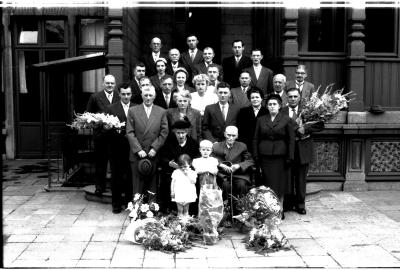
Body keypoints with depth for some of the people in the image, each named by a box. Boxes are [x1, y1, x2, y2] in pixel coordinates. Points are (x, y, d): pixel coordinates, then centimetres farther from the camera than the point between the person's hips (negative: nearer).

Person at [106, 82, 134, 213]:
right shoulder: (112, 108, 3)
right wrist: (115, 130, -19)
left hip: (132, 148, 1)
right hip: (117, 149, 0)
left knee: (131, 176, 7)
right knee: (116, 177, 7)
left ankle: (129, 201, 22)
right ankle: (116, 203, 19)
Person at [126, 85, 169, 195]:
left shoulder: (161, 112, 8)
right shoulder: (133, 111, 5)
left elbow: (164, 132, 4)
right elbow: (129, 132, 0)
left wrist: (155, 148, -6)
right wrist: (138, 150, -9)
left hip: (153, 154, 1)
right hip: (137, 155, 0)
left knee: (152, 185, 3)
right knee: (137, 186, 3)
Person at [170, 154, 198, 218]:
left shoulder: (192, 173, 0)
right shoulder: (176, 172, 1)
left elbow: (194, 181, -11)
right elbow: (173, 182, 5)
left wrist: (187, 174, -16)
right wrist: (172, 192, 1)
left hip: (188, 194, 0)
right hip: (178, 195, 0)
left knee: (186, 210, 12)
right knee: (180, 210, 4)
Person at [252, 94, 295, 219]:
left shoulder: (287, 120, 2)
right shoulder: (261, 120, 9)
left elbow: (291, 140, 1)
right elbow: (256, 139, 9)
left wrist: (290, 157, -5)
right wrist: (255, 156, 1)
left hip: (280, 156, -1)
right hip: (264, 156, 2)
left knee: (279, 184, 3)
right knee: (266, 184, 2)